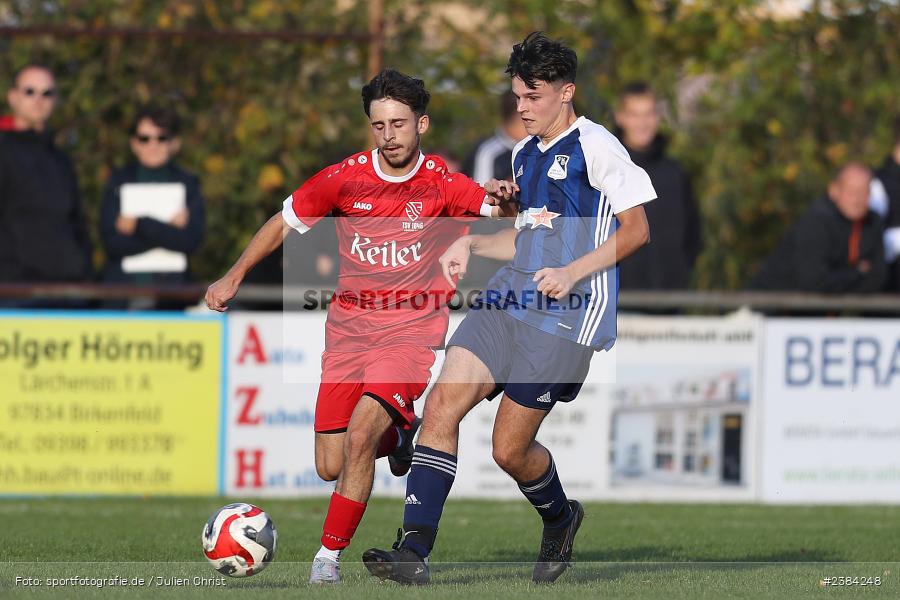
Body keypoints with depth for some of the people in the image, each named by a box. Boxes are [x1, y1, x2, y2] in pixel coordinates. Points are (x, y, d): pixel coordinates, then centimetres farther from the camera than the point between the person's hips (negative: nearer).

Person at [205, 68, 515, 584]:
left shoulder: (443, 184, -7)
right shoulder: (346, 178, -2)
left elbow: (507, 216, -7)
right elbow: (284, 223, 10)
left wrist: (504, 199, -30)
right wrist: (233, 278, 6)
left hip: (411, 327, -3)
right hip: (348, 324, 3)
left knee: (359, 437, -22)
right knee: (331, 467, 0)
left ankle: (330, 555, -9)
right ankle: (397, 433, 33)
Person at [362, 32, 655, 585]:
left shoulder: (595, 146, -6)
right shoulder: (525, 153, 19)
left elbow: (636, 230, -7)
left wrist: (573, 273, -16)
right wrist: (473, 244, 13)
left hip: (565, 313, -7)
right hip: (509, 298, 7)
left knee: (510, 448, -4)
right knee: (442, 405, -12)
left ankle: (560, 518, 30)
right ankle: (414, 551, -15)